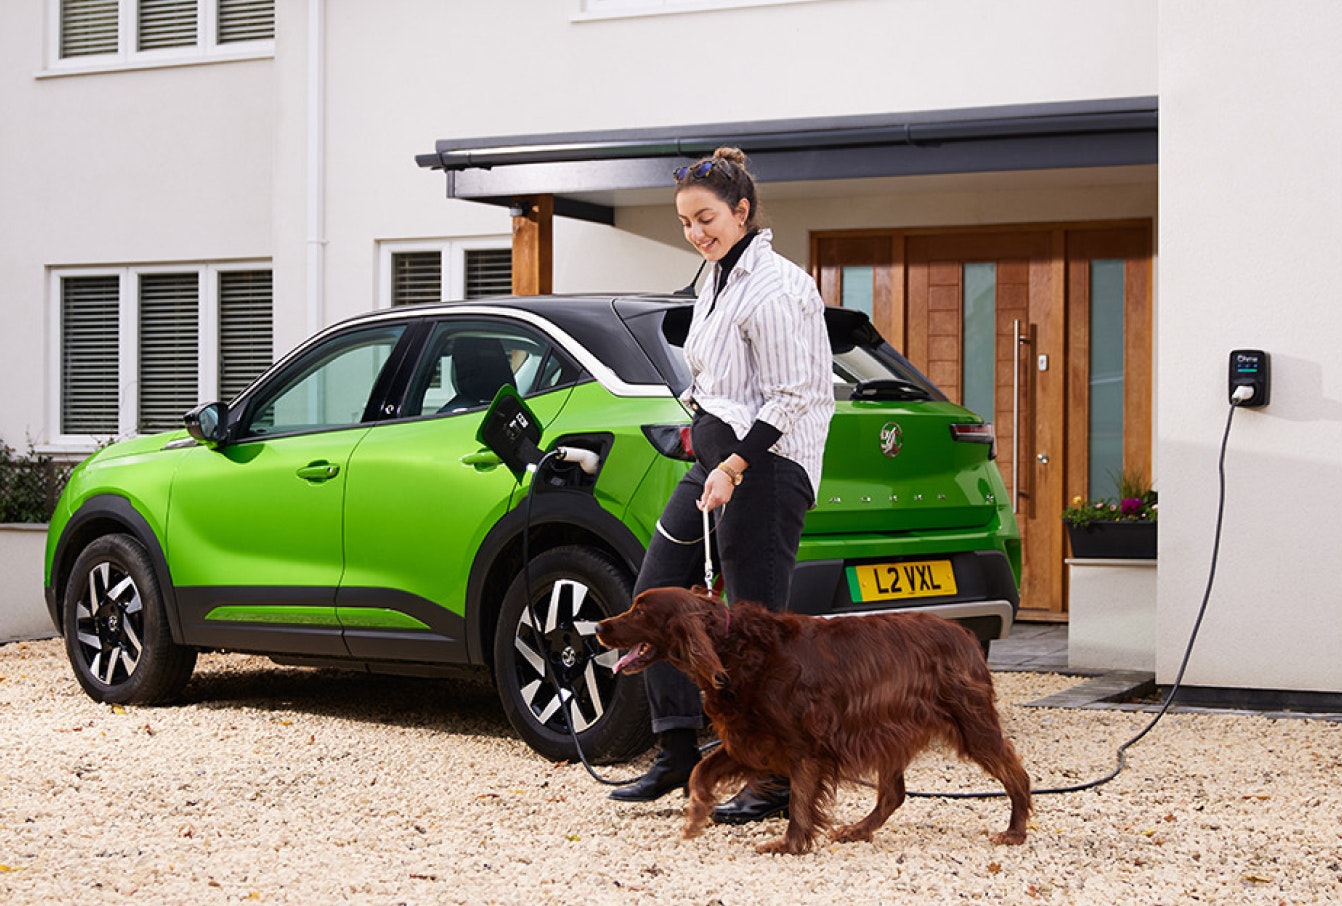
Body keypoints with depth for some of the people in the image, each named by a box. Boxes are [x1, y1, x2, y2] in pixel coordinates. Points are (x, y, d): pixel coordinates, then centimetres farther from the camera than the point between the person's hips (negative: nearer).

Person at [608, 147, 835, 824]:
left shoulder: (774, 287, -14)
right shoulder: (718, 282, 15)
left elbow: (791, 399, -18)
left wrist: (734, 467, -22)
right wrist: (715, 462, 18)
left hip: (765, 465, -10)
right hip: (714, 457, 10)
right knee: (655, 597, 8)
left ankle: (779, 781, 4)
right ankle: (677, 754, 16)